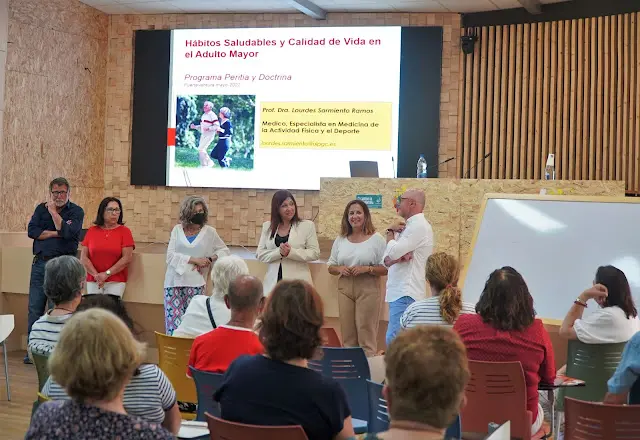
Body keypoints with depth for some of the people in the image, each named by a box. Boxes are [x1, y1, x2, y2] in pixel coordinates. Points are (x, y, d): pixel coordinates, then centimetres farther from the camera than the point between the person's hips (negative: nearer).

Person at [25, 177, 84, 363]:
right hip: (40, 263, 4)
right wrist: (54, 233, -9)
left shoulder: (76, 211, 1)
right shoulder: (41, 208, 12)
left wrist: (53, 212, -12)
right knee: (35, 308, 4)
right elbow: (31, 231, -2)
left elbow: (67, 232, -16)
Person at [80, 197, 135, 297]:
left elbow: (127, 259, -5)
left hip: (116, 281, -2)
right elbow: (83, 257, 3)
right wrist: (96, 275, -9)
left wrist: (107, 274, -10)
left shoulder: (124, 231, 1)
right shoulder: (91, 231, 8)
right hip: (93, 281, 2)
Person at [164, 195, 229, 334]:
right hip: (174, 282, 1)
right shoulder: (177, 230, 8)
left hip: (195, 284, -1)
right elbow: (170, 256, -1)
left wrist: (209, 259, -3)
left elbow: (225, 251, 16)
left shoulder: (209, 232, 7)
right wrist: (194, 260, -11)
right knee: (174, 324, -5)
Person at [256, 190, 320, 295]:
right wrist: (279, 252, -13)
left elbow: (315, 253, -2)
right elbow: (260, 254, 6)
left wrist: (291, 252, -16)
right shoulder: (267, 226, 11)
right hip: (273, 281, 2)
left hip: (298, 282, -2)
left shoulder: (307, 225, 3)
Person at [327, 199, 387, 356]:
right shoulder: (340, 240, 13)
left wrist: (367, 269, -18)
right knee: (347, 335, 7)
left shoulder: (376, 239, 0)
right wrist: (339, 269, -5)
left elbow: (385, 268, -4)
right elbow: (330, 266, 16)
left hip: (368, 289, -4)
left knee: (366, 336, -5)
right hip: (345, 289, 4)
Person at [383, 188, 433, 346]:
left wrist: (390, 232, 0)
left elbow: (392, 252, -19)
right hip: (398, 292, 10)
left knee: (394, 340, -16)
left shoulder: (418, 226, -10)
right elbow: (387, 260, 15)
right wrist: (397, 257, -8)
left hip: (406, 294, -10)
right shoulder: (407, 227, 20)